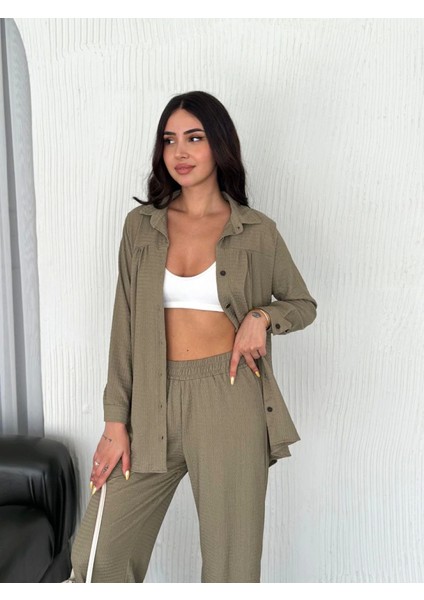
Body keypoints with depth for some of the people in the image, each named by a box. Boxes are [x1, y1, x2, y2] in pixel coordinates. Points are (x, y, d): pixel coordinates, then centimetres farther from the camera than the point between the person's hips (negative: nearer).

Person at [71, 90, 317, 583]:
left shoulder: (257, 233, 2)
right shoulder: (141, 226, 6)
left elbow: (303, 305, 14)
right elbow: (124, 326, 5)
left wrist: (262, 316, -8)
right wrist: (115, 422, 1)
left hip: (230, 399, -2)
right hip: (156, 401, 2)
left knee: (231, 560, 7)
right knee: (96, 555, 4)